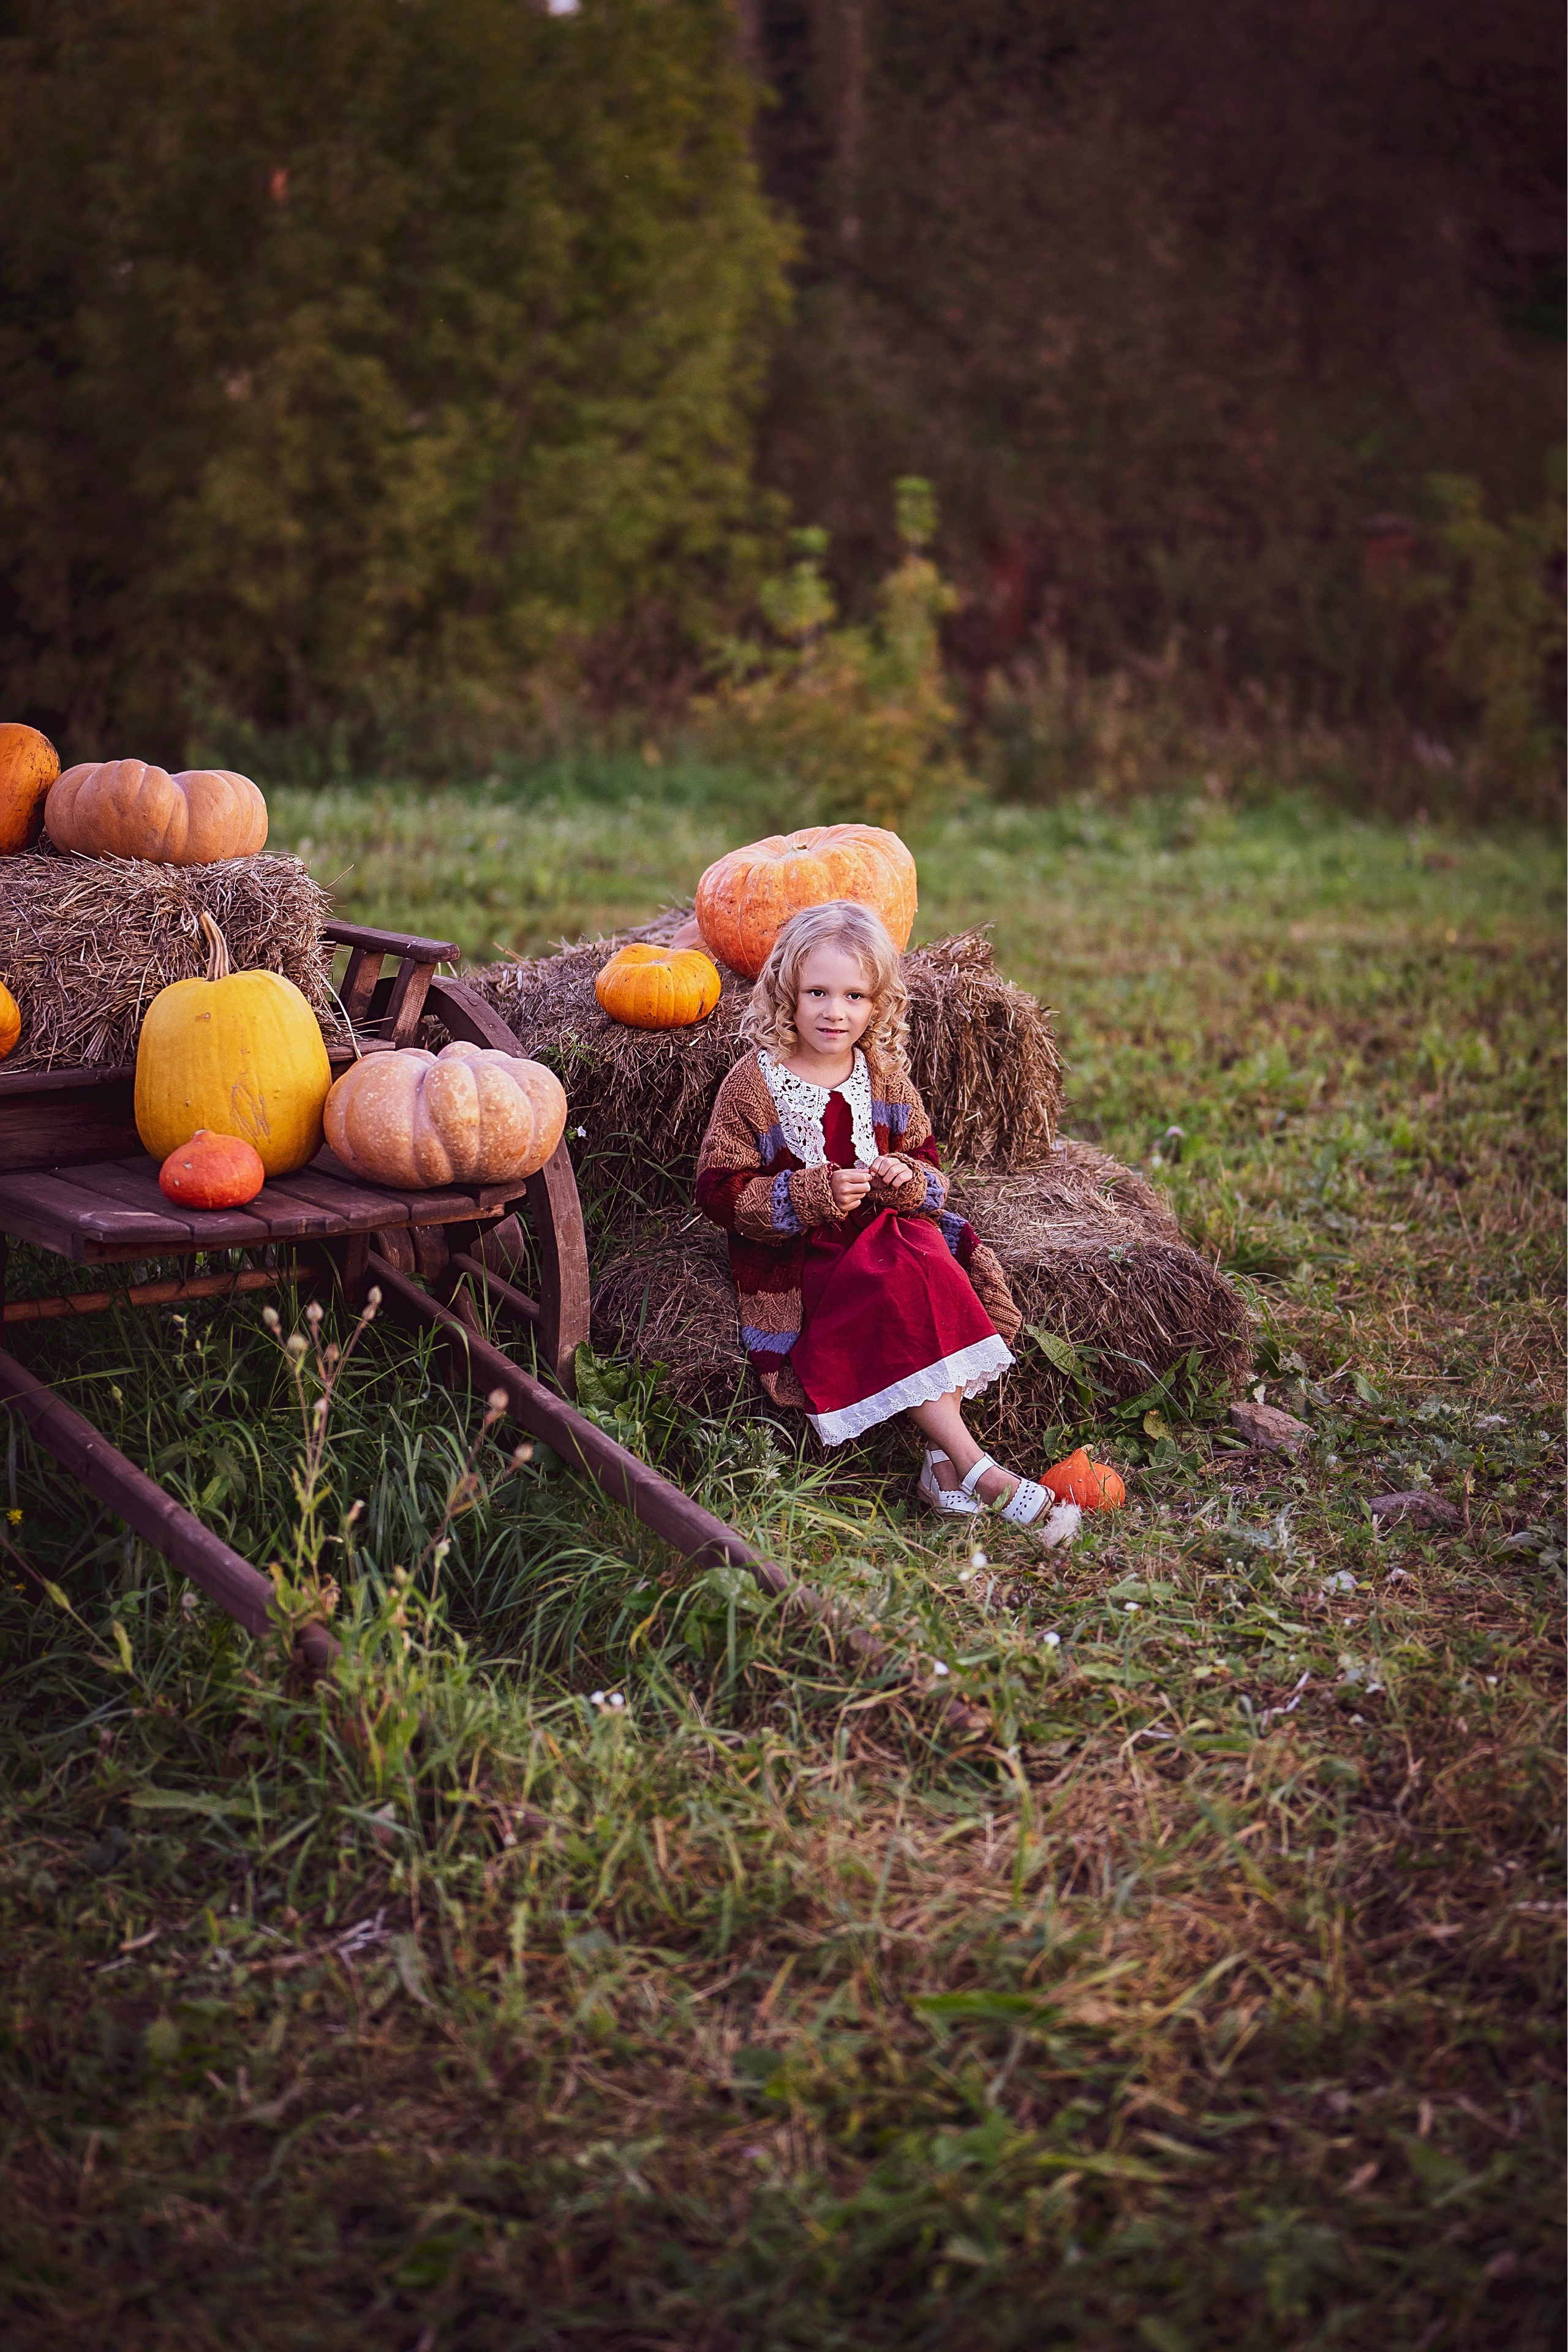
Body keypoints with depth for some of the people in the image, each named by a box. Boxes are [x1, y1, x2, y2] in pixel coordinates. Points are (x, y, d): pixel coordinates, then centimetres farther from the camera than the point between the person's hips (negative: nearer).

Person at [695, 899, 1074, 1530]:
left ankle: (943, 1461, -29)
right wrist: (813, 1196, -20)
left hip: (887, 1229, 4)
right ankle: (973, 1467, -28)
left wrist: (907, 1179, -8)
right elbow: (720, 1189, -8)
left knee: (937, 1271, -28)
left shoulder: (885, 1077, 8)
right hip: (796, 1255, -4)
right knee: (894, 1288, -30)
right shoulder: (755, 1082, -6)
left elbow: (924, 1162, 18)